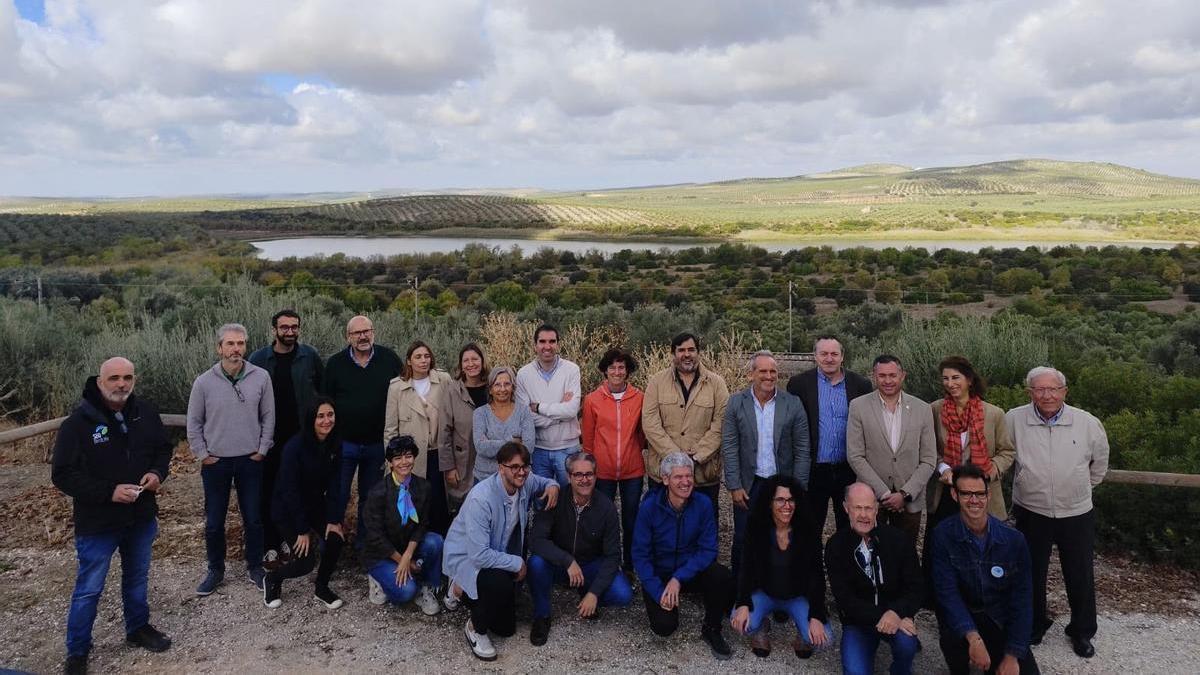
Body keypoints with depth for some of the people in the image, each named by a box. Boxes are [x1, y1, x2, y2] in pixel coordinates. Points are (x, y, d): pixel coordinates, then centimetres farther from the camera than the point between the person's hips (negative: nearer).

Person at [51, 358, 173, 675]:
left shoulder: (146, 412, -3)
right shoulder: (78, 422, -18)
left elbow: (163, 448, 10)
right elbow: (63, 474, -16)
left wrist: (157, 473, -11)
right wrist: (109, 492, -25)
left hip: (141, 516, 5)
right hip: (98, 522, -4)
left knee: (137, 578, 21)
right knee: (89, 589, 7)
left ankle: (138, 628, 41)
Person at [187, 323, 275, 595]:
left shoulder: (261, 377, -7)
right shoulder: (204, 382, -7)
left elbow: (268, 417, 1)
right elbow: (194, 423, 2)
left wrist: (262, 450, -1)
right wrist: (203, 455, -1)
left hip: (250, 461, 0)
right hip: (215, 462, 0)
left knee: (253, 519, 10)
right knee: (214, 522, 11)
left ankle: (255, 567, 27)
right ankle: (215, 570, 29)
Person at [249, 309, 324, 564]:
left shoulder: (310, 356, -2)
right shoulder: (259, 358, -3)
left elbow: (324, 390, 5)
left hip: (302, 436, 0)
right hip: (269, 437, 0)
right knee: (268, 490, 5)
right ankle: (270, 543, 16)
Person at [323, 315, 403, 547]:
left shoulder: (390, 360, -2)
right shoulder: (335, 363, -2)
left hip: (378, 443, 1)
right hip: (344, 442, -1)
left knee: (371, 497, 13)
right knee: (338, 496, 4)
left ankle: (364, 543, 28)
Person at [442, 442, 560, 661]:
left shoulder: (525, 482, -14)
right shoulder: (481, 498, -34)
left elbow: (543, 482, 12)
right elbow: (479, 554, -36)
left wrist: (552, 485, -13)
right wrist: (517, 563, -24)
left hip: (498, 554, 7)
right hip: (466, 558, -7)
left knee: (506, 628, 13)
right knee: (501, 584, -38)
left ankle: (462, 588, 35)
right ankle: (475, 628, -7)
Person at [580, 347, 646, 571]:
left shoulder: (639, 398, -3)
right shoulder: (592, 399, -4)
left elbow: (643, 433, 10)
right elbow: (587, 437, 4)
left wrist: (633, 450, 8)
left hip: (633, 470, 1)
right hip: (602, 470, 0)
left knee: (631, 520, 12)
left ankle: (631, 565, 27)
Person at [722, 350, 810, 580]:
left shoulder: (793, 404, -2)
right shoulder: (736, 403, -2)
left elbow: (802, 449, 0)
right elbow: (729, 448, -3)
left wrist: (799, 488, -4)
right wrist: (734, 486, -7)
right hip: (748, 485, 0)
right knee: (742, 541, 7)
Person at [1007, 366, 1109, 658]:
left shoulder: (1088, 423, -9)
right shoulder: (1013, 420, -12)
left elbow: (1100, 463, 10)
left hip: (1077, 514, 0)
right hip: (1031, 512, 0)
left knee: (1081, 577, 13)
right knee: (1032, 574, 14)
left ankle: (1082, 632, 34)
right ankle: (1034, 626, 34)